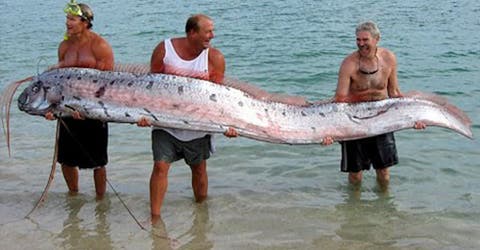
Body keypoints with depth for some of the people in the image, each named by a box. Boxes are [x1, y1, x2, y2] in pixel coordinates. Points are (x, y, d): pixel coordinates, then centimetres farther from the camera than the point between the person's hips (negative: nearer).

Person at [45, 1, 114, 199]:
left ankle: (100, 199, 23)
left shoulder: (100, 46, -10)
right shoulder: (64, 46, 8)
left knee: (97, 162, 4)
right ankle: (73, 195, 34)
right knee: (66, 159, 11)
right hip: (69, 109, 5)